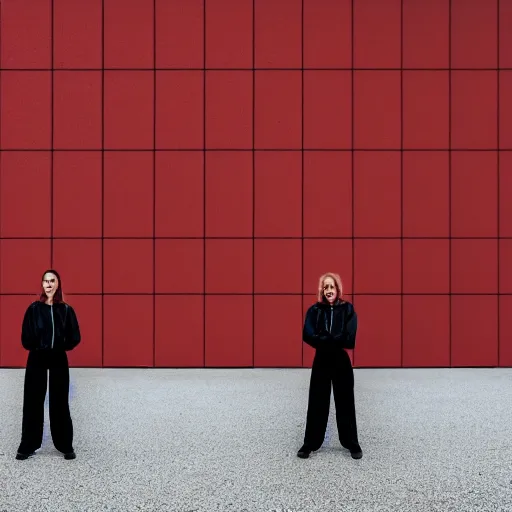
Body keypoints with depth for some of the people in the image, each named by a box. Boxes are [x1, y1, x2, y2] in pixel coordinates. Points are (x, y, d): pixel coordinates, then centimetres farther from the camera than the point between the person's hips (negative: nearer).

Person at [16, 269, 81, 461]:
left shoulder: (66, 310, 0)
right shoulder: (34, 309, -1)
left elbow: (75, 337, 0)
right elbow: (26, 337, -2)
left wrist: (60, 346, -7)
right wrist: (37, 347, -9)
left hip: (59, 360, 0)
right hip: (36, 359, 0)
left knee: (60, 403, 5)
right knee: (33, 402, 4)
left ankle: (66, 446, 13)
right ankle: (28, 446, 14)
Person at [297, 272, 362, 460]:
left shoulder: (348, 309, -4)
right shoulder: (314, 310, -2)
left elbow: (349, 339, -16)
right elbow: (308, 336, -16)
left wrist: (324, 340, -18)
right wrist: (334, 341, -22)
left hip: (342, 362, -1)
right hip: (321, 362, 1)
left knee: (345, 404, 8)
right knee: (316, 404, 6)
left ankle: (352, 444, 21)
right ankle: (310, 444, 18)